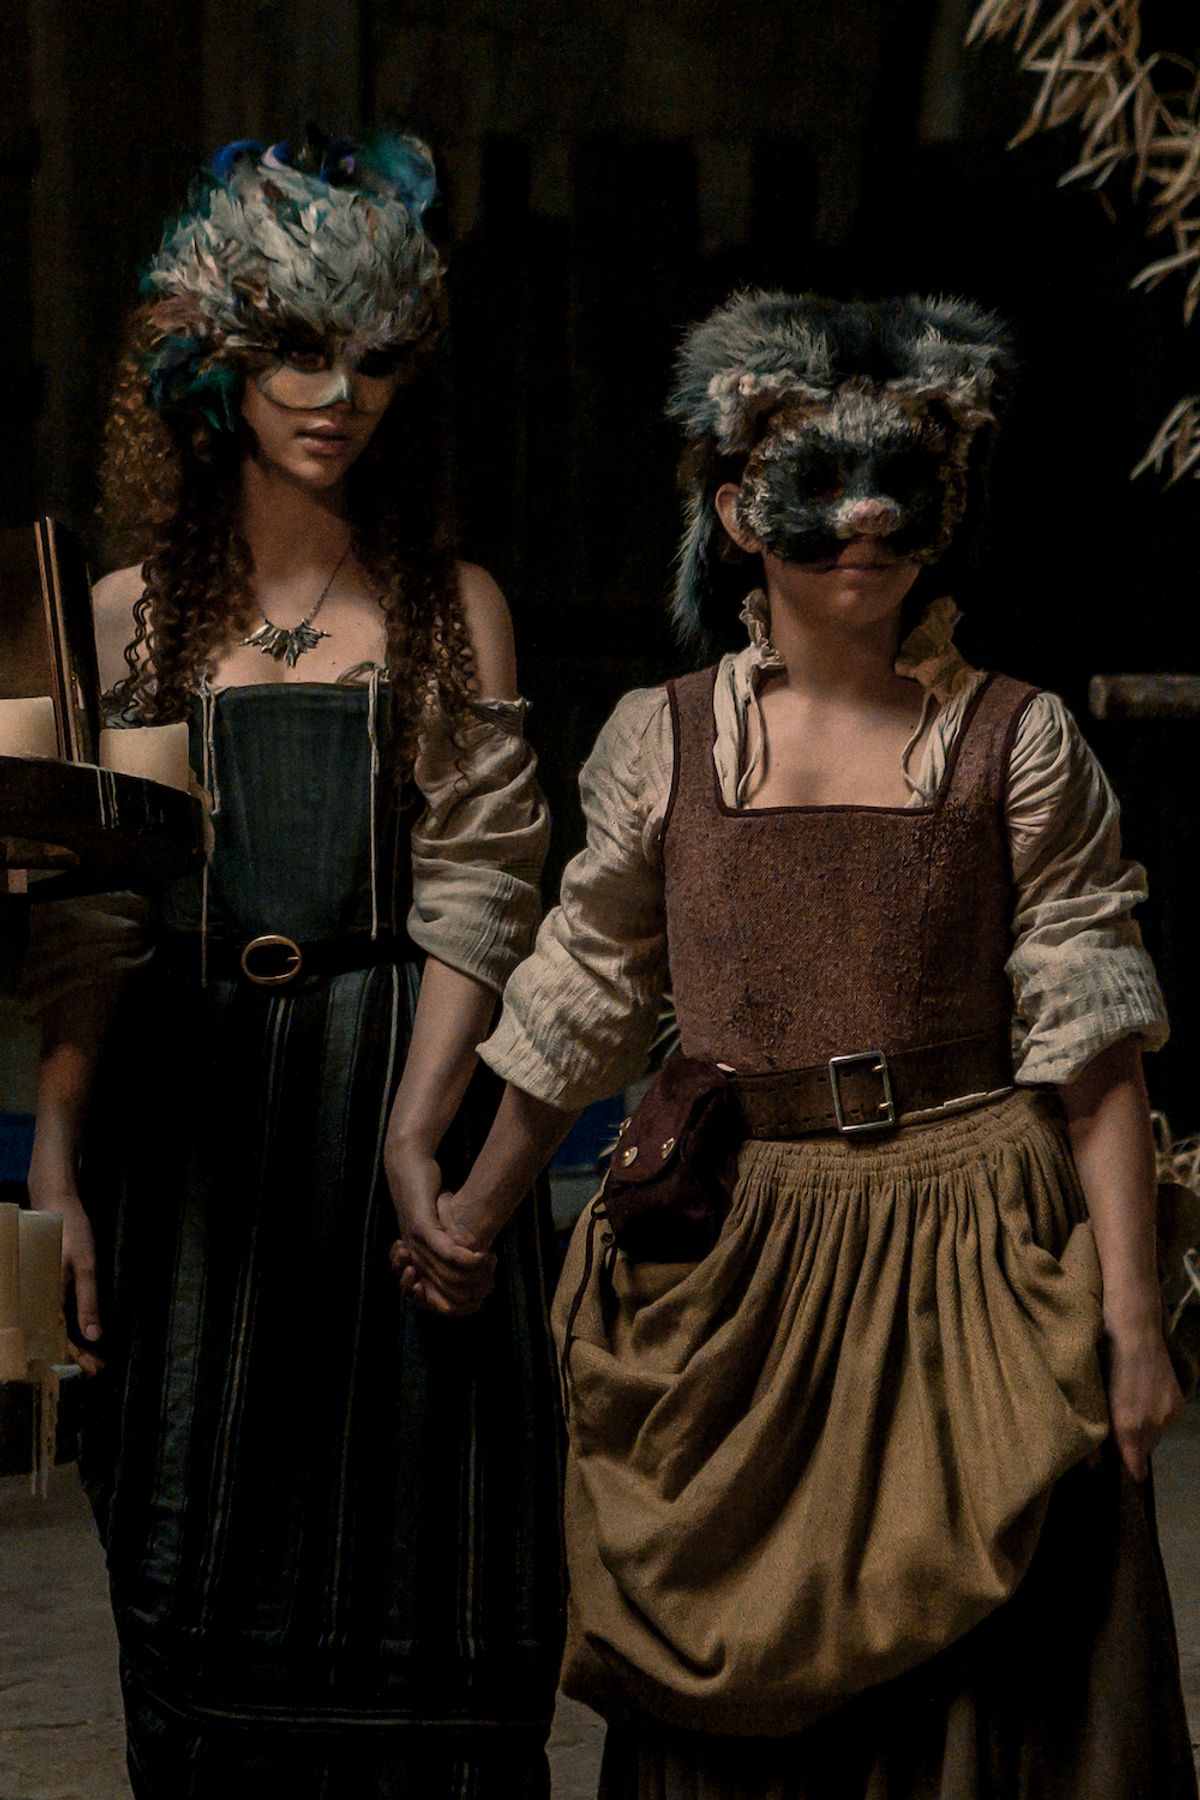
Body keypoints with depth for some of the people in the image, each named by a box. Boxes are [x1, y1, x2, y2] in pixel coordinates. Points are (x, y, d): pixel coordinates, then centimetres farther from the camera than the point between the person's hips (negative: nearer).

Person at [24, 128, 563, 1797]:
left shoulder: (450, 611, 3)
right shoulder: (132, 615, 7)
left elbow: (475, 901, -4)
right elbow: (90, 923, 5)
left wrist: (417, 1131, -17)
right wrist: (57, 1161, -5)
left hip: (392, 1090, -2)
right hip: (189, 1113, 2)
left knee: (399, 1553, 0)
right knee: (197, 1565, 6)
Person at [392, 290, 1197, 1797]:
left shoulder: (1018, 743, -2)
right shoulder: (662, 744, 3)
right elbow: (580, 1008, 14)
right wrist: (471, 1214, 19)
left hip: (976, 1240, -2)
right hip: (747, 1267, 2)